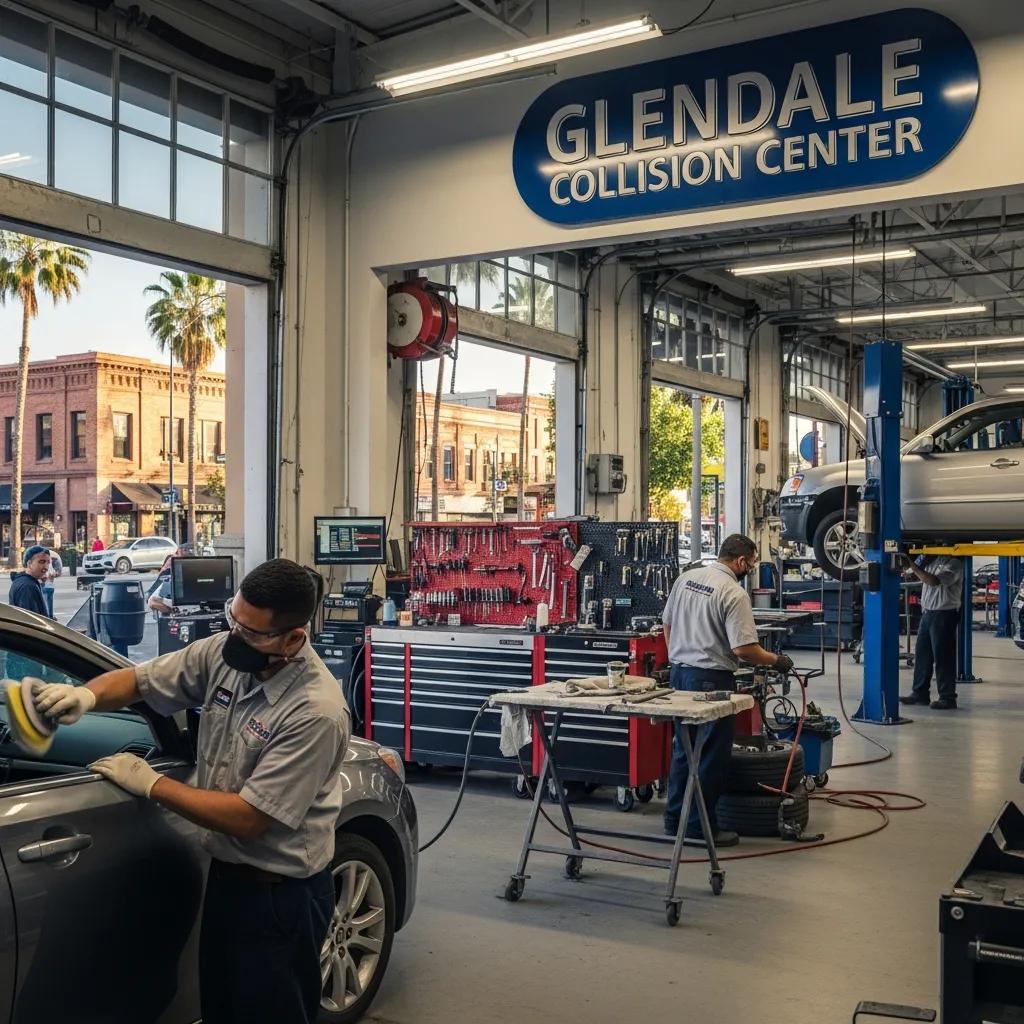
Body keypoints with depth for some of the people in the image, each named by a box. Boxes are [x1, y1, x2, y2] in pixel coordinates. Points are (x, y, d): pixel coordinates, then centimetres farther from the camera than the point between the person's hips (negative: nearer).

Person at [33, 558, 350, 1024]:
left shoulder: (316, 711, -29)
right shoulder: (223, 652, -8)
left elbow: (248, 817, -26)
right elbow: (138, 679, 5)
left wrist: (151, 784, -18)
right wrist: (87, 694, -18)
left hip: (282, 894, -7)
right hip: (226, 872, 7)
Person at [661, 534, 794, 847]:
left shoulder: (686, 578, 8)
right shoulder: (733, 593, -16)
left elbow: (667, 623, 15)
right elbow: (743, 648, -20)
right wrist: (776, 661, -4)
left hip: (679, 672, 8)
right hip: (711, 679, -8)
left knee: (683, 748, 17)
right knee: (711, 756, 1)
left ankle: (675, 819, 24)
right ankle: (699, 827, 6)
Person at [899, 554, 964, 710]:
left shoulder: (953, 563, -13)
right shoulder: (932, 560, 11)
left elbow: (934, 581, -24)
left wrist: (912, 566, -21)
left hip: (944, 614, -8)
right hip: (927, 612, 8)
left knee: (943, 658, -3)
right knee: (922, 655, 12)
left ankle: (947, 698, 5)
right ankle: (920, 693, 21)